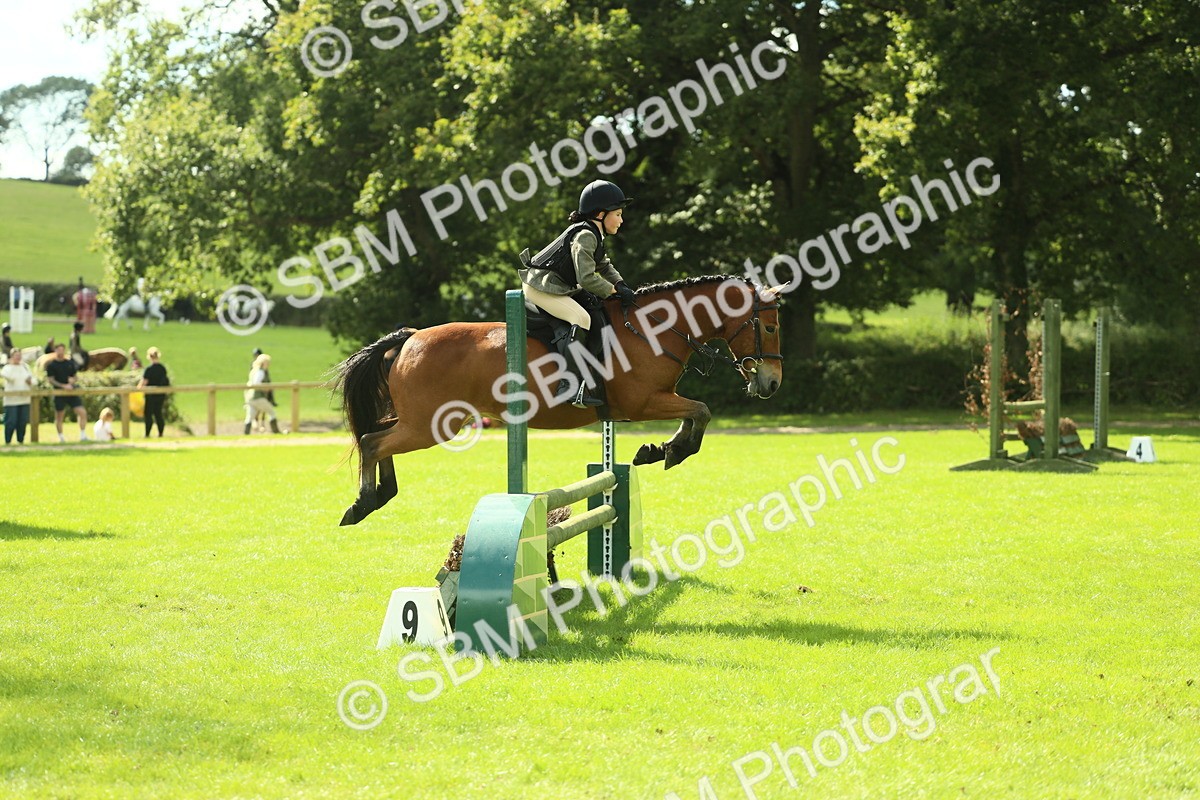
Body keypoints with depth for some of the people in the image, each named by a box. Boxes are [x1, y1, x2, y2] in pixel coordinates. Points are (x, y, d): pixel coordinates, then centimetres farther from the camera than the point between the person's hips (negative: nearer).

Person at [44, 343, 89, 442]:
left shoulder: (70, 363, 10)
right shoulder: (51, 365, -3)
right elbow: (50, 380, -7)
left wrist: (71, 381, -6)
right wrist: (63, 386, -17)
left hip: (72, 392, 3)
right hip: (59, 394, -3)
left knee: (83, 413, -6)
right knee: (59, 416, 2)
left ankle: (83, 436, 1)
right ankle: (61, 437, 13)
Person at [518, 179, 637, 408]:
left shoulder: (593, 236, 15)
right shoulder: (585, 236, -19)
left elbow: (605, 267, 23)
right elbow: (587, 278, -26)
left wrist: (621, 285, 5)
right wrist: (615, 290, -15)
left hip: (557, 286, 11)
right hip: (542, 287, -11)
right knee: (581, 318, -27)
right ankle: (570, 386, -35)